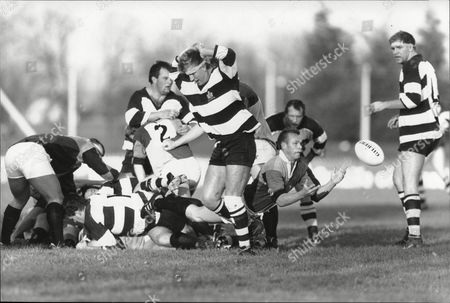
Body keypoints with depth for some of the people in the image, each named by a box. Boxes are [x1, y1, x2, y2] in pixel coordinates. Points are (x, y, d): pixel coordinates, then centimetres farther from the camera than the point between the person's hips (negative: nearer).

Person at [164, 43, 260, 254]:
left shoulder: (224, 74, -15)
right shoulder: (187, 88, 1)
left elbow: (229, 55, -39)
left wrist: (204, 51, -29)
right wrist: (176, 143, 12)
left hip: (241, 139, -7)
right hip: (221, 145, 7)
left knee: (232, 199, -16)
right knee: (209, 199, 3)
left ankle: (245, 245, -6)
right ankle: (241, 227, 23)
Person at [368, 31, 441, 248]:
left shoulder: (411, 66, -11)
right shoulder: (425, 65, 18)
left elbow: (412, 98, -23)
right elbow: (433, 100, 22)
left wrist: (385, 105, -13)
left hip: (417, 135, -10)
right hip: (428, 130, 10)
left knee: (409, 184, -12)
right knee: (398, 178, 18)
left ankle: (414, 235, -17)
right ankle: (412, 227, 18)